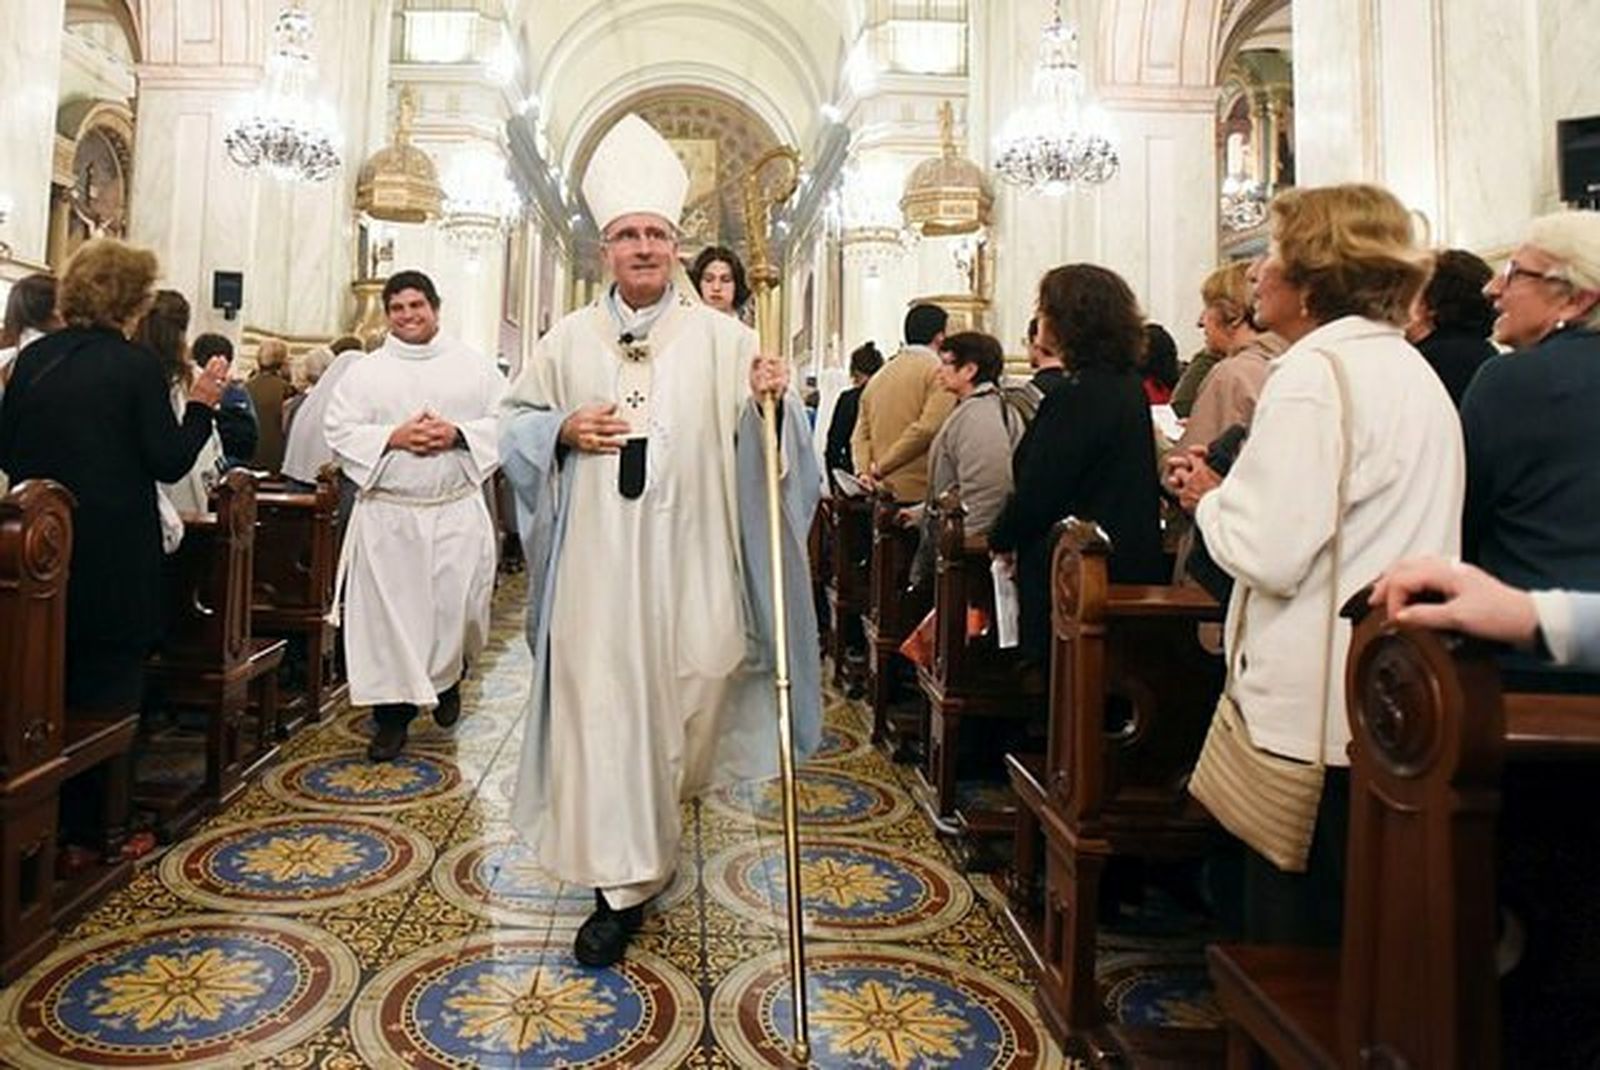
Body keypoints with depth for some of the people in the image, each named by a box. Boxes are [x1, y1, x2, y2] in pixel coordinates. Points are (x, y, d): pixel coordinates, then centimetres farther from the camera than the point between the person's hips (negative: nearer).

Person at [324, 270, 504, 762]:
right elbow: (339, 430, 1)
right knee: (388, 611, 0)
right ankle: (392, 714, 12)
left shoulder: (474, 366, 6)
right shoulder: (364, 372, 6)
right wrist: (394, 437, -13)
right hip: (386, 514, 0)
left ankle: (447, 679, 34)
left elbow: (505, 422, 2)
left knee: (458, 606, 2)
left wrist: (457, 435, -14)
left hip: (457, 512, 0)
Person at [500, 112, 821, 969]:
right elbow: (515, 423, 14)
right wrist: (563, 431, -6)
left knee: (695, 689, 4)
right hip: (597, 560, 1)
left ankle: (661, 806, 39)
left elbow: (757, 441, -2)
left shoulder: (721, 337, 3)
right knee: (602, 706, 1)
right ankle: (623, 886, 14)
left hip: (688, 559, 0)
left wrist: (771, 401, -22)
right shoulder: (569, 339, 8)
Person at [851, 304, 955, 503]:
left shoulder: (880, 376, 15)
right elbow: (926, 428, -16)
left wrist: (864, 470, -1)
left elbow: (861, 434, 11)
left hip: (882, 490, 7)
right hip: (921, 493, -7)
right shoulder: (938, 372, -5)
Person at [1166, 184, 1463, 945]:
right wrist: (1236, 489, 14)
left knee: (1290, 918, 6)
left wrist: (1209, 498, -4)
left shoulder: (1313, 374, -16)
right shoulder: (1413, 371, 14)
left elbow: (1270, 554, -23)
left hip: (1317, 707, -9)